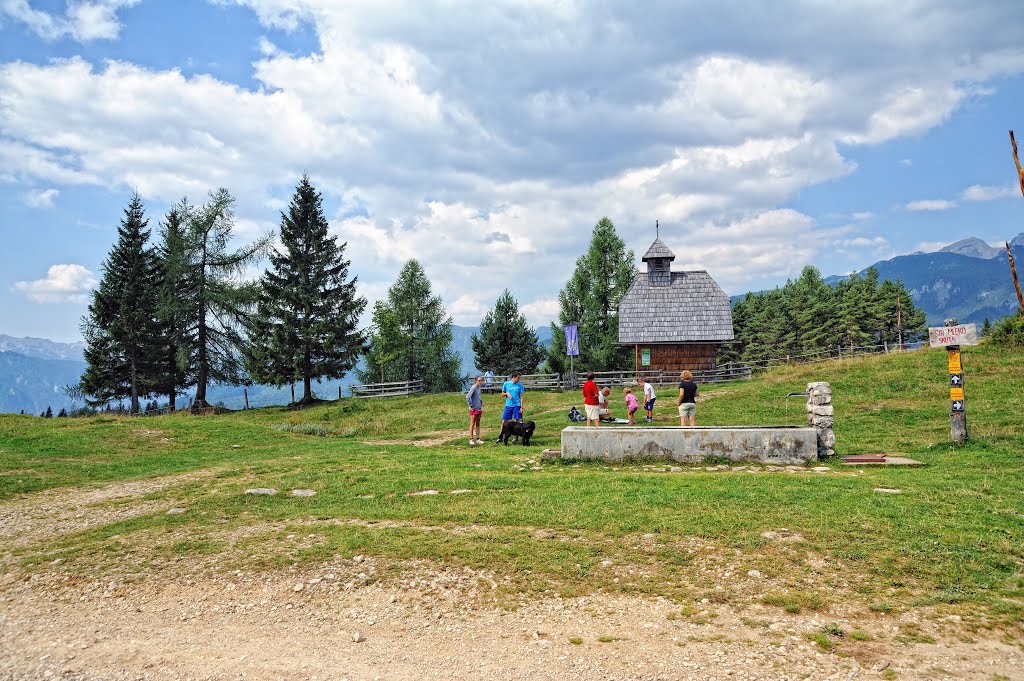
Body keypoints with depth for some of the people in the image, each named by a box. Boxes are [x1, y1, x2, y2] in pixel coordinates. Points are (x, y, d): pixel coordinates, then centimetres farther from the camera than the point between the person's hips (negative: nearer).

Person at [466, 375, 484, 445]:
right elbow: (468, 397, -22)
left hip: (479, 409, 8)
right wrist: (471, 406, -17)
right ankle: (471, 439, 2)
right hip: (474, 409, -8)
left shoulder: (478, 388, 10)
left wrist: (481, 406, 17)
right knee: (472, 424, -2)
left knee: (478, 424, 11)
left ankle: (478, 439, 17)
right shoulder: (473, 388, -15)